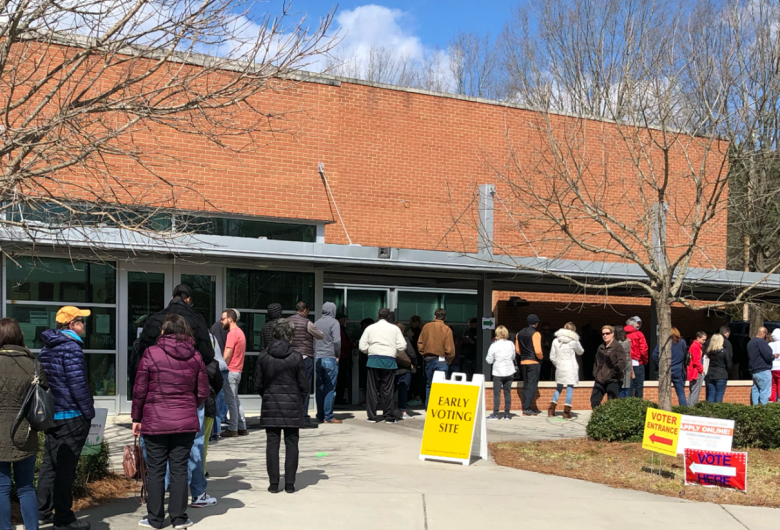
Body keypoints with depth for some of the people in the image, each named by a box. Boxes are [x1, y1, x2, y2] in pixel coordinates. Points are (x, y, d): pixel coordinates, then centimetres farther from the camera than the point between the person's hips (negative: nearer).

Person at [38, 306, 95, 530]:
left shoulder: (48, 347, 13)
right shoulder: (71, 347, -15)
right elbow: (78, 384, -19)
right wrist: (89, 412, -11)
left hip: (50, 415, 9)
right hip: (71, 417, -9)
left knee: (50, 463, 15)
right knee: (66, 467, -3)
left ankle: (43, 511, 22)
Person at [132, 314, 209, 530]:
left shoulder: (151, 353, -6)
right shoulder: (195, 357, 3)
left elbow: (140, 390, -3)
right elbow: (203, 392, 7)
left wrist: (137, 418, 7)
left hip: (155, 422, -2)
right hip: (186, 422, 2)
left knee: (156, 470, 6)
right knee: (179, 469, 8)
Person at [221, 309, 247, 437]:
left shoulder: (232, 333, -14)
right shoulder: (239, 332, 16)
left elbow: (227, 355, -18)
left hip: (230, 371, -10)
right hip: (237, 371, 10)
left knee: (231, 400, -5)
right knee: (235, 399, 14)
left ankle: (232, 429, -3)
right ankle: (242, 428, 17)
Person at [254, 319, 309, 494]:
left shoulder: (263, 356, -2)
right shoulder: (297, 357, -8)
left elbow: (258, 384, 2)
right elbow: (304, 386, -3)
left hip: (270, 406, 2)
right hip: (292, 407, -1)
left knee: (272, 443, 6)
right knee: (291, 444, 6)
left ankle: (274, 483, 6)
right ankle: (290, 483, 6)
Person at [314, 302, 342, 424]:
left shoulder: (316, 323, 11)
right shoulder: (334, 322, -7)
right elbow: (337, 341, -16)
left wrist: (315, 354, 14)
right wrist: (337, 354, -4)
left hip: (317, 358, 6)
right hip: (330, 358, -6)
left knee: (320, 388, 10)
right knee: (330, 389, -2)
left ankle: (320, 416, 12)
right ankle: (328, 417, -2)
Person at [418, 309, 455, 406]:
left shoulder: (426, 326, 2)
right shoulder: (446, 329, -8)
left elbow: (420, 343, 5)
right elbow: (449, 348, -9)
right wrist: (449, 360, 5)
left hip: (428, 359, 4)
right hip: (440, 359, -3)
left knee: (428, 384, 13)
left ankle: (428, 405, 15)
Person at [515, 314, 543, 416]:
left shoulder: (519, 333, 8)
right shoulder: (535, 334, -13)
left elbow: (517, 349, 11)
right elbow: (538, 351, -19)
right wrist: (541, 357, 0)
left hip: (523, 362, 7)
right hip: (534, 362, -7)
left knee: (526, 385, 13)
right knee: (532, 385, -4)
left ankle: (526, 407, 15)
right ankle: (527, 409, -8)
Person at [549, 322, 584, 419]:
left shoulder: (555, 341, 4)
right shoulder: (573, 341, -6)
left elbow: (552, 357, 6)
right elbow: (580, 352, 11)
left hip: (560, 368, 4)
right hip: (571, 368, -4)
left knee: (558, 388, 16)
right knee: (570, 388, 0)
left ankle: (551, 410, 9)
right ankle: (566, 412, -4)